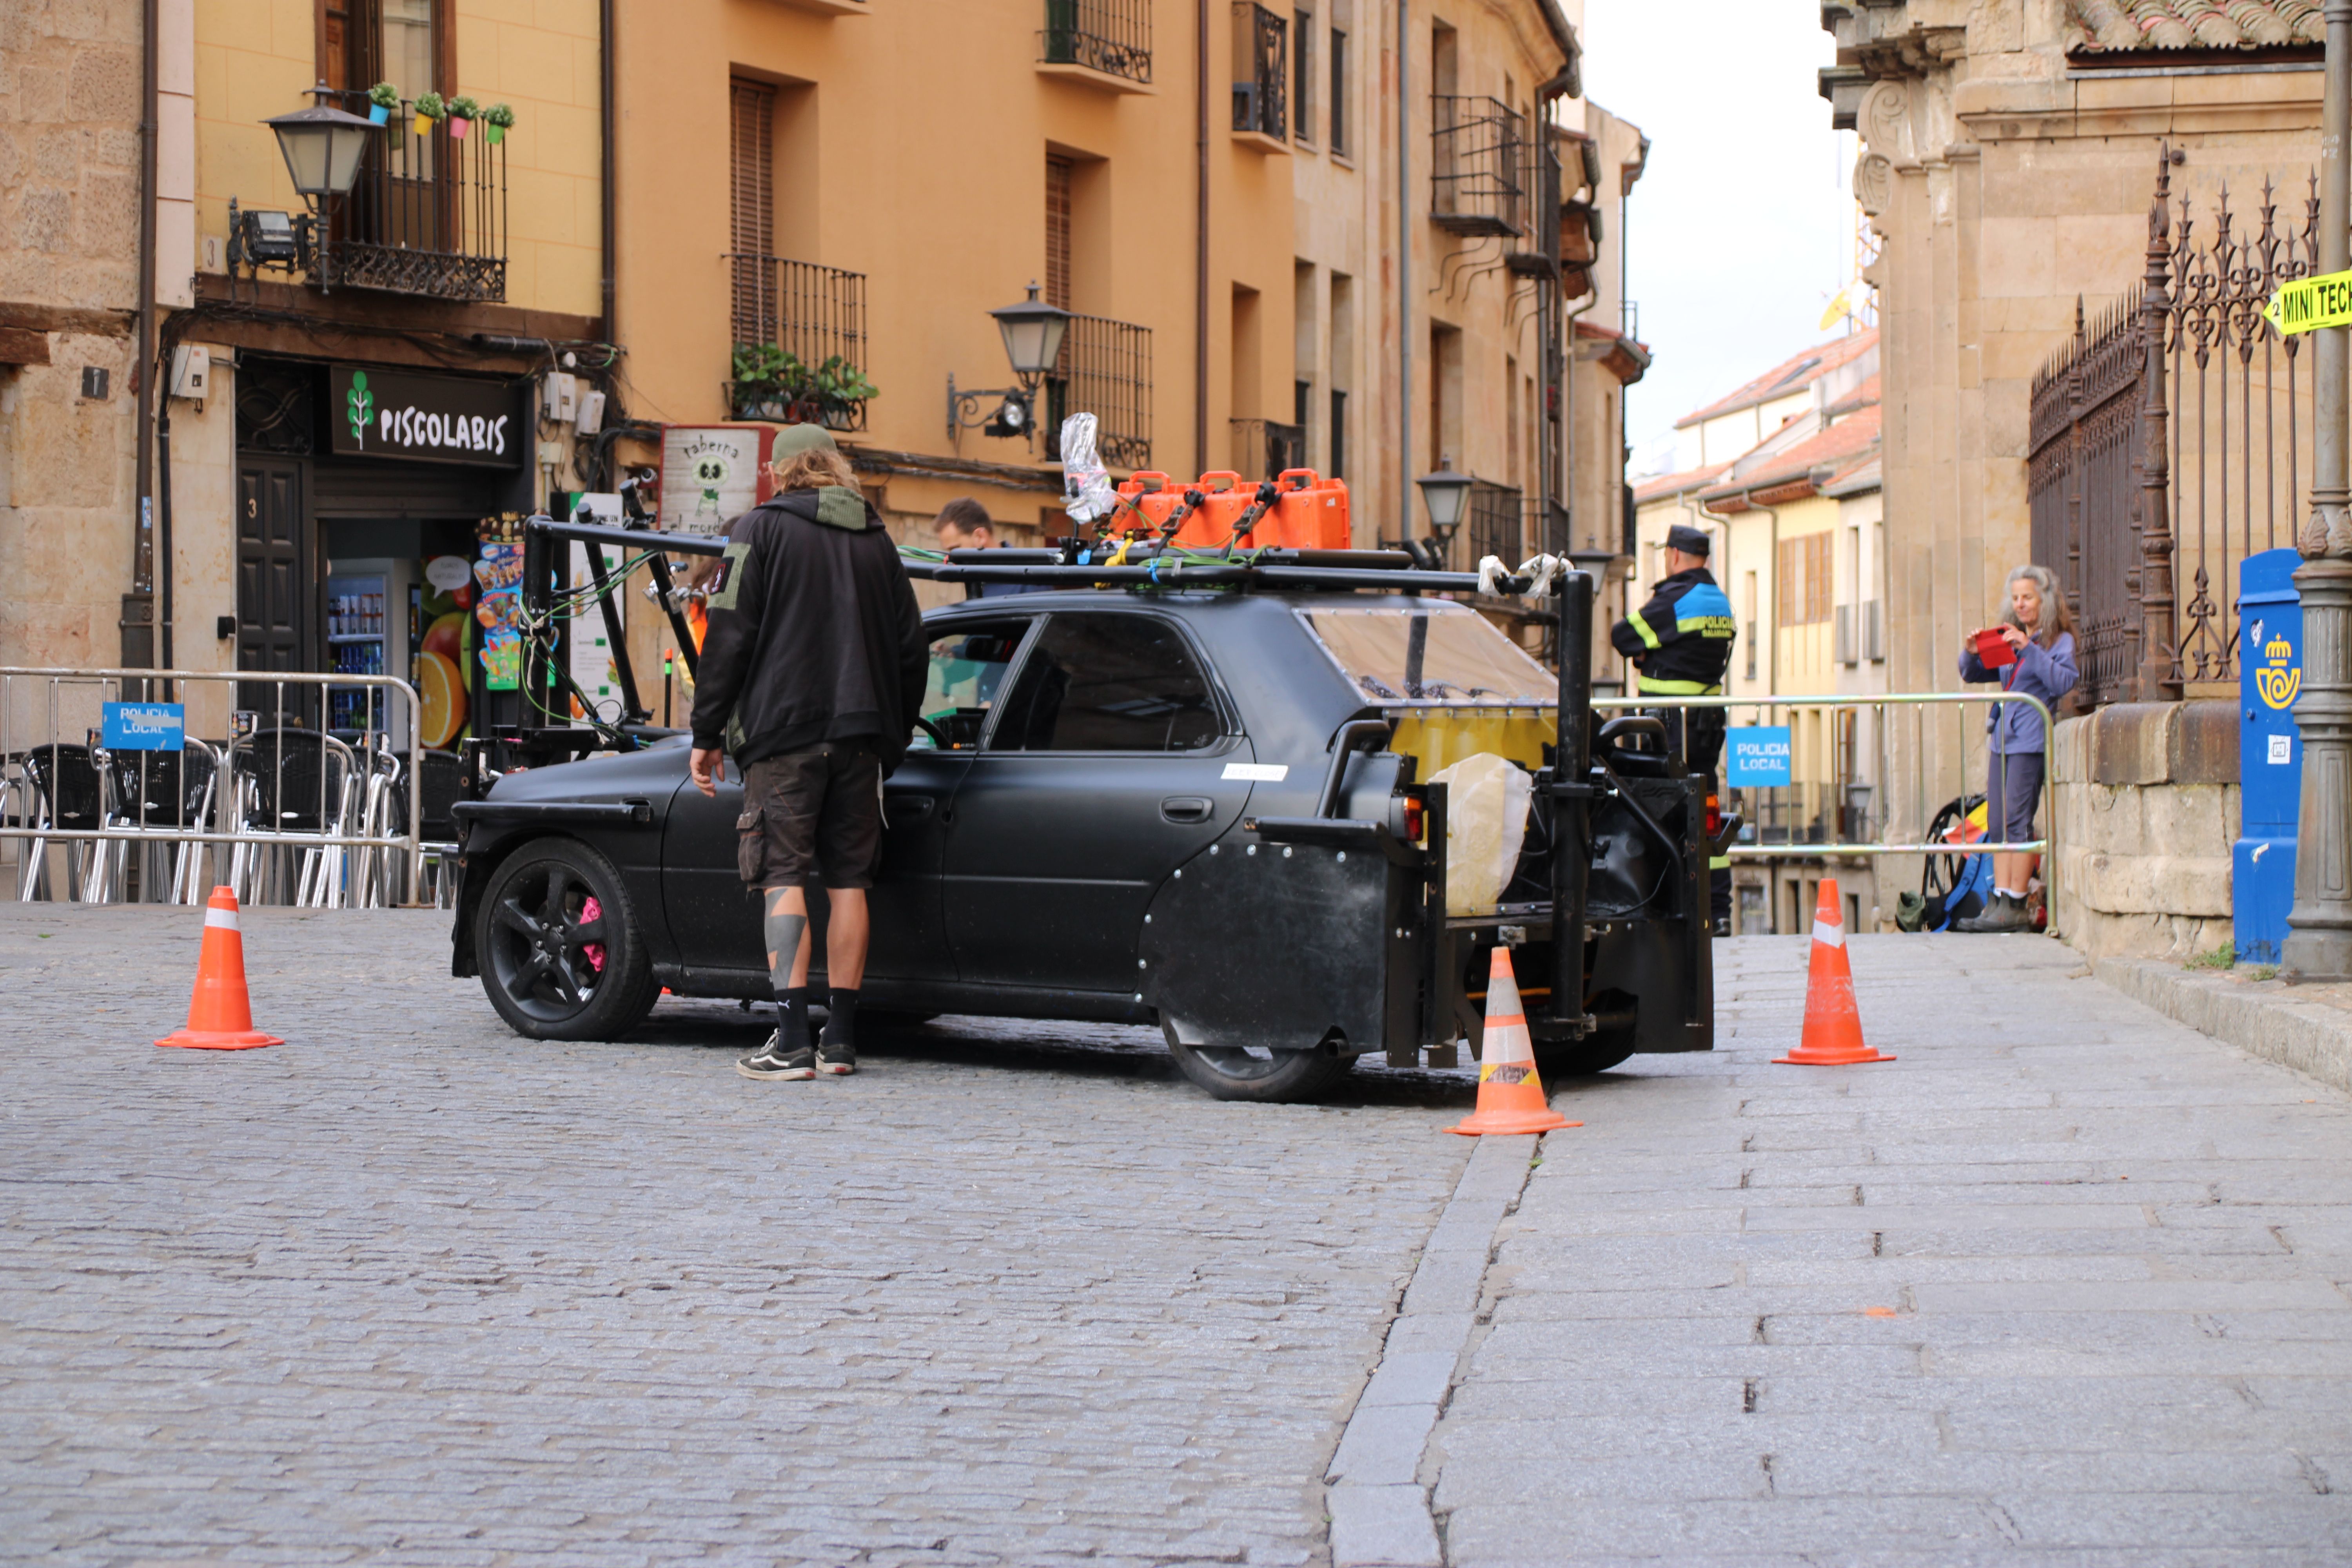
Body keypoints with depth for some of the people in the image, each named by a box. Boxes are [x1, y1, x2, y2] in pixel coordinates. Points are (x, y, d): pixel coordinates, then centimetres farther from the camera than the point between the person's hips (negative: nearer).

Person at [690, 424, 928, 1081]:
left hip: (784, 731, -5)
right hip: (860, 736, 5)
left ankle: (792, 1040, -15)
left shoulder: (761, 529, 0)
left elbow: (728, 638, -6)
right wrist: (895, 735, 26)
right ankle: (840, 1038, 8)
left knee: (784, 879, -6)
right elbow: (911, 649, 18)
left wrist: (707, 734, -1)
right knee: (848, 881, 7)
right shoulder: (877, 540, 16)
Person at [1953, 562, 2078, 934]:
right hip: (2003, 739, 7)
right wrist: (1970, 654, 0)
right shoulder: (2008, 637, 21)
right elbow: (1973, 675, 22)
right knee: (1998, 824, 2)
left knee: (2017, 820, -11)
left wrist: (2030, 649, -21)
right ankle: (2000, 903, 2)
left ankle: (2015, 907, -11)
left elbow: (2064, 683, -14)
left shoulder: (2059, 640, 1)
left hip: (2031, 740, -7)